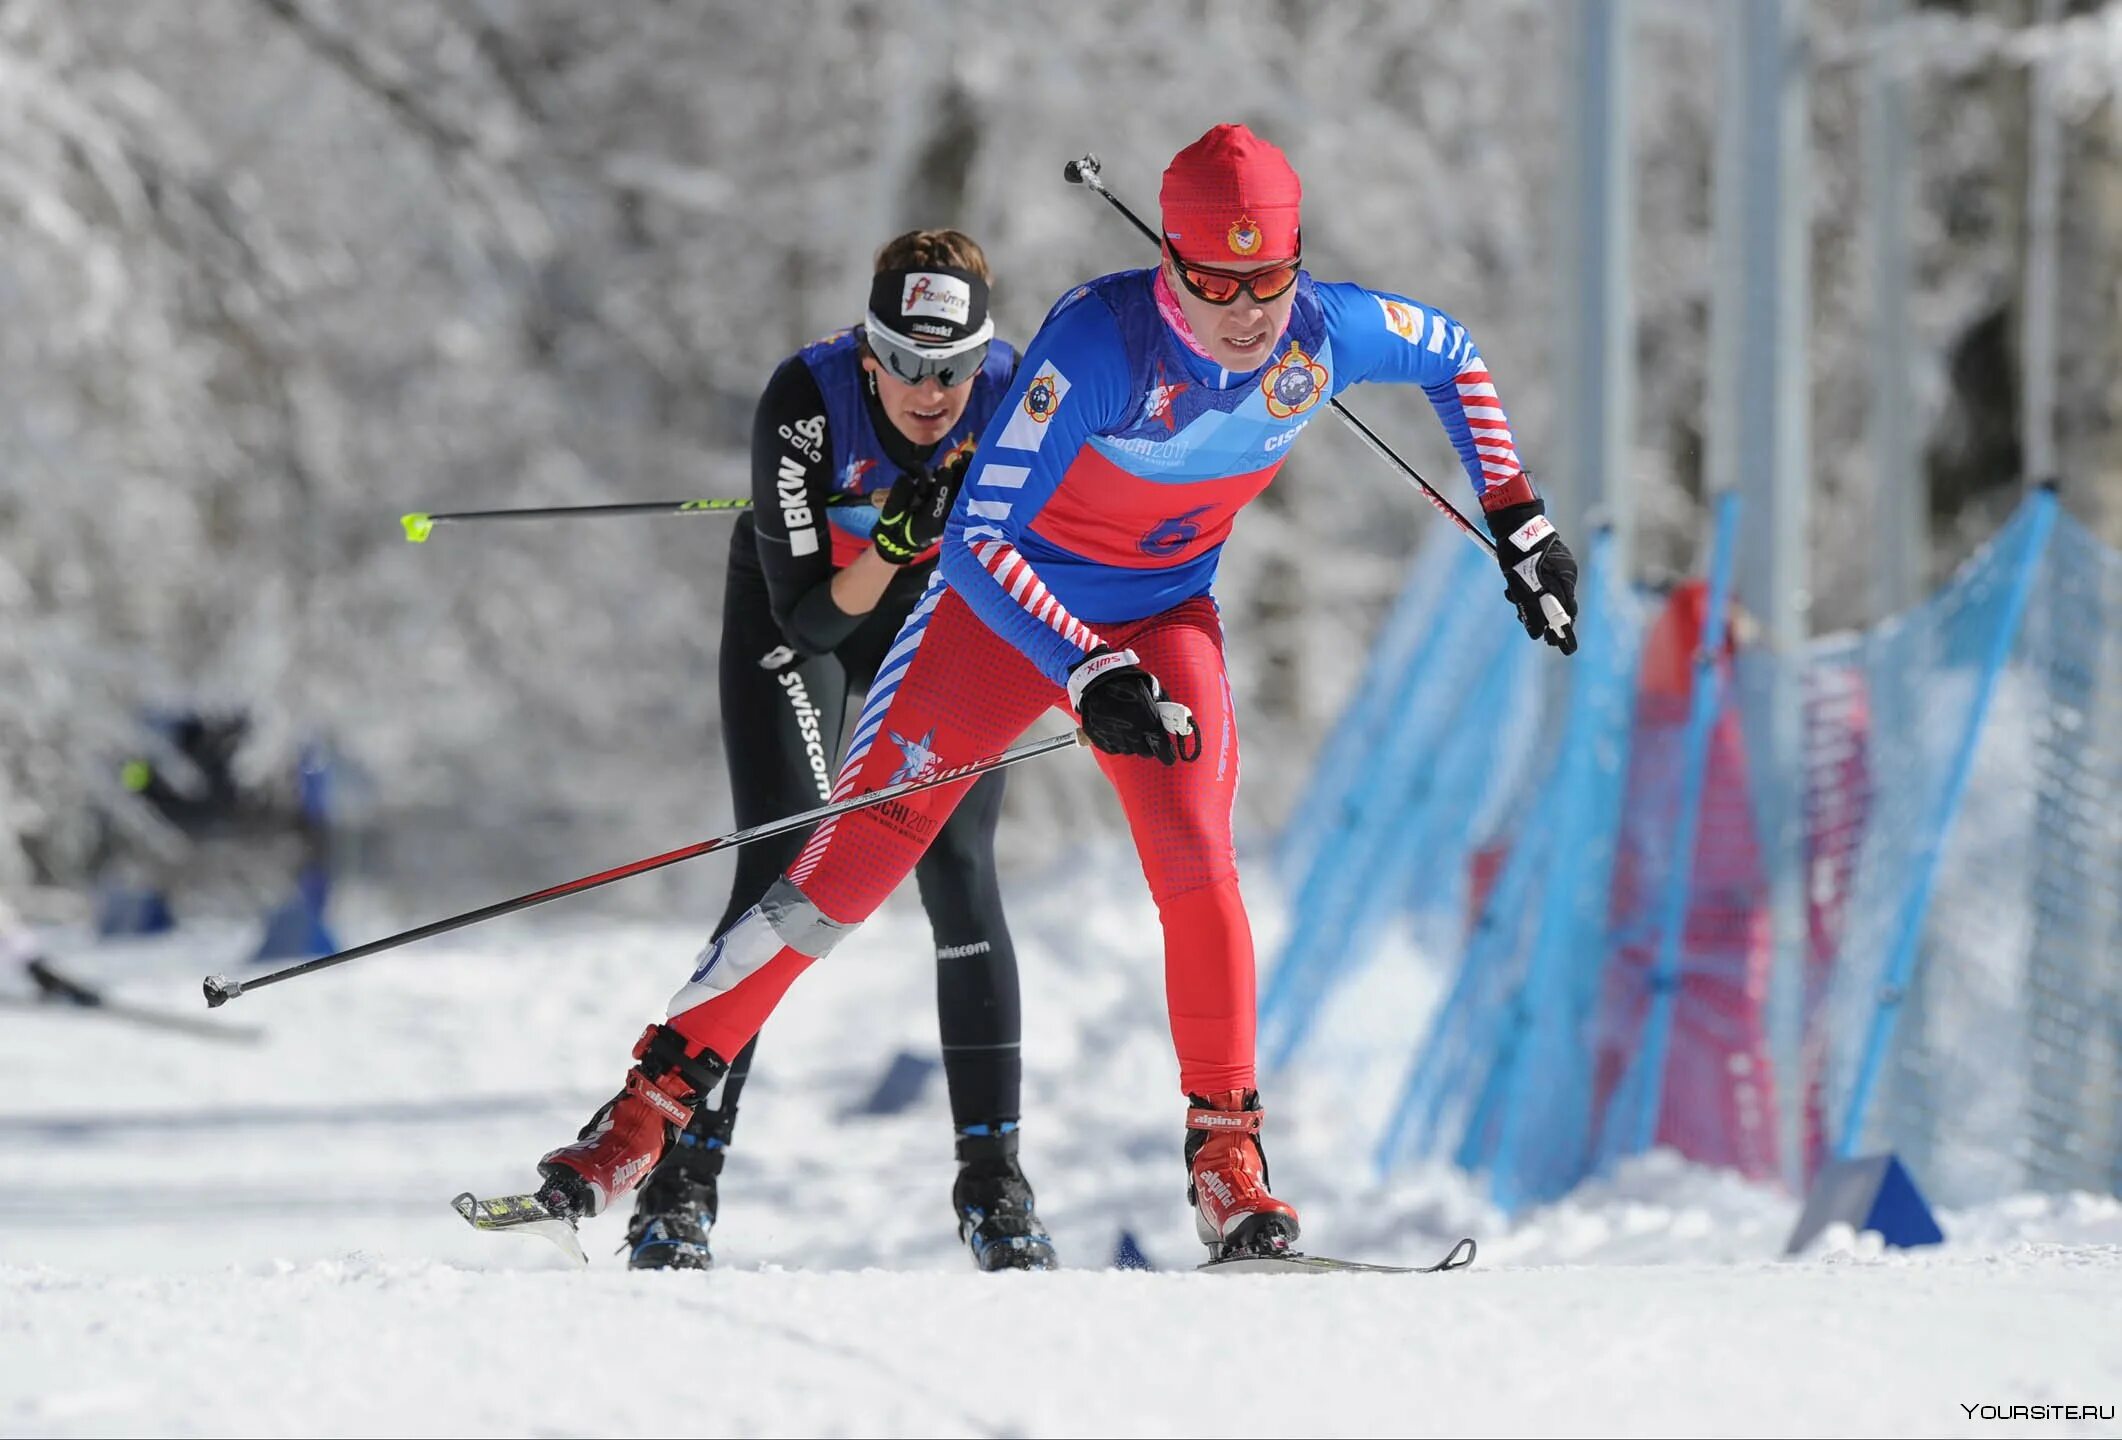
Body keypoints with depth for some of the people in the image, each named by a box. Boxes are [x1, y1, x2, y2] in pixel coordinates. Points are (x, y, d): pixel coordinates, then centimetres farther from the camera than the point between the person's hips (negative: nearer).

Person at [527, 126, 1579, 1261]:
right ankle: (659, 1093, 7)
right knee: (852, 862, -4)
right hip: (1008, 607, -3)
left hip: (1164, 621, 3)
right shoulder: (1099, 339, -33)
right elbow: (977, 538, -32)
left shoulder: (1328, 336, -20)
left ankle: (1226, 1154, -4)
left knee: (1196, 867, -18)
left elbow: (1455, 357, 5)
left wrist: (1517, 523, 1)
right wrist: (1090, 677, -42)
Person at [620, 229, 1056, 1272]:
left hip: (942, 621, 2)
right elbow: (809, 618, -30)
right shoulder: (806, 403, -34)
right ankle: (680, 1182, -11)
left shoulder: (1013, 404, -27)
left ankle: (992, 1182, -2)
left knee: (960, 878, -12)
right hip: (800, 609, -2)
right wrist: (892, 541, -46)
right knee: (783, 879, -15)